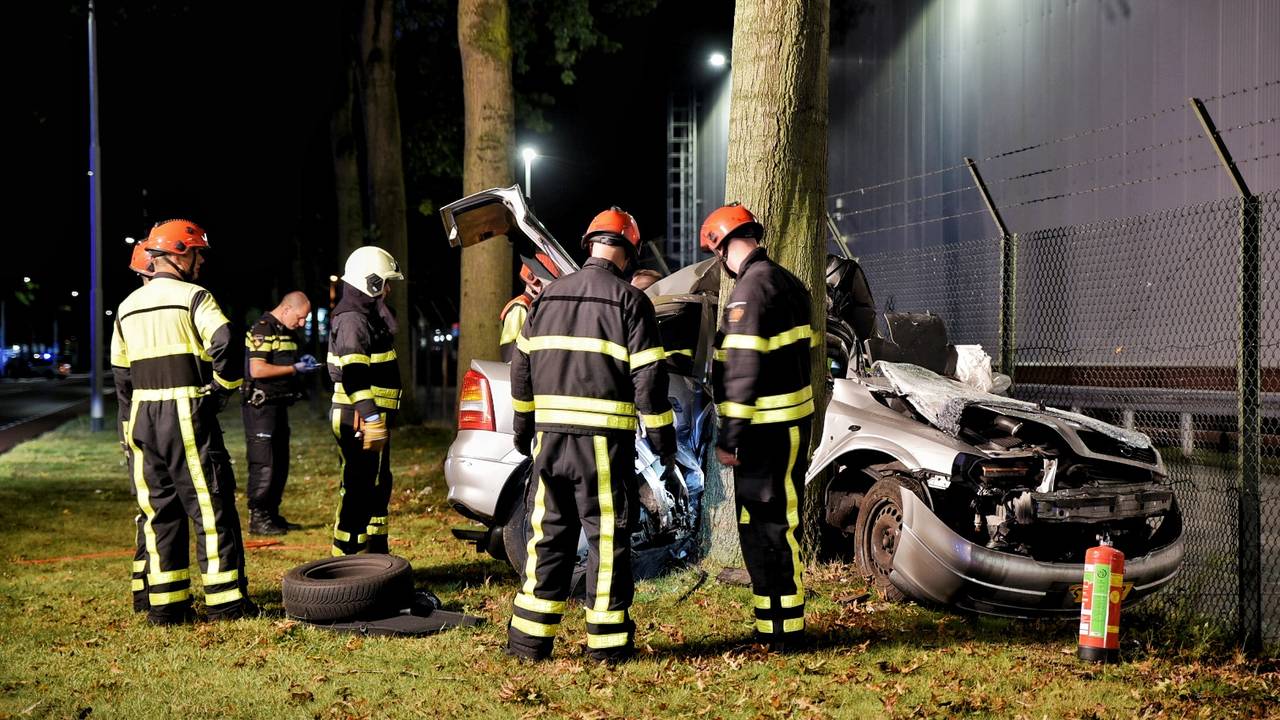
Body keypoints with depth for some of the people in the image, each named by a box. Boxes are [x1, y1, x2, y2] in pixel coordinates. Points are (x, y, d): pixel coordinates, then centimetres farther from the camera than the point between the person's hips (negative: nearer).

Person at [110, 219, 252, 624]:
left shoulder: (127, 307, 15)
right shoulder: (193, 297, -7)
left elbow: (122, 377, 18)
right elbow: (226, 346, -22)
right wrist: (223, 389, -6)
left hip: (143, 419, 6)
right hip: (188, 415, -6)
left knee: (159, 510, 11)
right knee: (212, 507, 0)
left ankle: (165, 605, 13)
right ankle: (226, 602, 2)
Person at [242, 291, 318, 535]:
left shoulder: (288, 332, 15)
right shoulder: (262, 330, -14)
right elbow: (257, 370, -23)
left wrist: (301, 363, 6)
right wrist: (294, 369, -17)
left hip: (279, 405, 10)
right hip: (260, 406, -10)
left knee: (280, 463, 12)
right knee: (263, 464, -7)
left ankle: (272, 515, 20)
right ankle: (257, 519, -1)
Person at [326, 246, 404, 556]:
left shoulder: (369, 316, 19)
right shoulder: (352, 320, -15)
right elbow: (354, 376, -26)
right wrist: (370, 417, -31)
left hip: (372, 418, 11)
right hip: (360, 421, -11)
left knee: (377, 488, 18)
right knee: (359, 491, -9)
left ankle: (377, 555, 28)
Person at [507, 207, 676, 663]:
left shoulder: (548, 296, 10)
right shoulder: (629, 301, -5)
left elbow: (521, 365, 14)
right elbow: (648, 377, -7)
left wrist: (523, 427, 24)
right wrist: (663, 437, 1)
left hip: (550, 435, 5)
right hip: (604, 439, -4)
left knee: (549, 533, 12)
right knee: (607, 537, 3)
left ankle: (530, 638, 15)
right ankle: (607, 640, 7)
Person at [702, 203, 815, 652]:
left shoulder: (750, 289, -16)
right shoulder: (786, 281, 14)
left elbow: (743, 367, -21)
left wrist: (729, 436, -19)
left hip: (769, 428, -10)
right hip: (790, 421, 10)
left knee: (774, 525, -4)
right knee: (757, 523, 16)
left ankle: (785, 630, 3)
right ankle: (772, 623, 24)